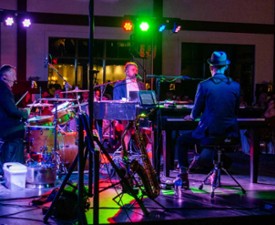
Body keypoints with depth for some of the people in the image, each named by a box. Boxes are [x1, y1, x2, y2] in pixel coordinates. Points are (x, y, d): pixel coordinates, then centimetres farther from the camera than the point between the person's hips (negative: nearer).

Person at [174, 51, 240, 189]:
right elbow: (235, 112, 10)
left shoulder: (204, 85, -9)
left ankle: (183, 177, 17)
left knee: (181, 141, 20)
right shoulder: (235, 86, 0)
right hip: (229, 134, 4)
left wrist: (191, 117, 22)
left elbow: (196, 112, -1)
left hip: (208, 132, -4)